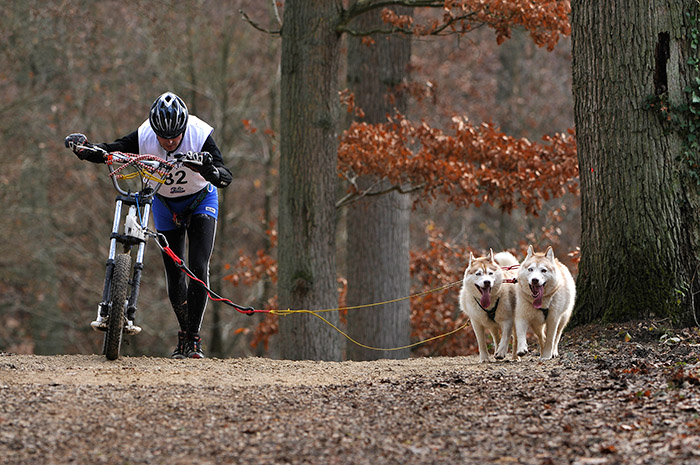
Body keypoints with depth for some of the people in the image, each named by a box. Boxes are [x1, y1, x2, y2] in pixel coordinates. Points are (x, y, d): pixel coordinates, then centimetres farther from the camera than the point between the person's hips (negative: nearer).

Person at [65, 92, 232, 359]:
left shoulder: (200, 136, -31)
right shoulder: (143, 138, -25)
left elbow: (226, 178, -39)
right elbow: (106, 152, -20)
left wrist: (207, 168, -61)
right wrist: (82, 147, -41)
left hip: (200, 200, -2)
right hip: (165, 203, 2)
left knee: (198, 268, -18)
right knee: (174, 277, 0)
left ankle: (194, 338, -13)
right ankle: (184, 332, 20)